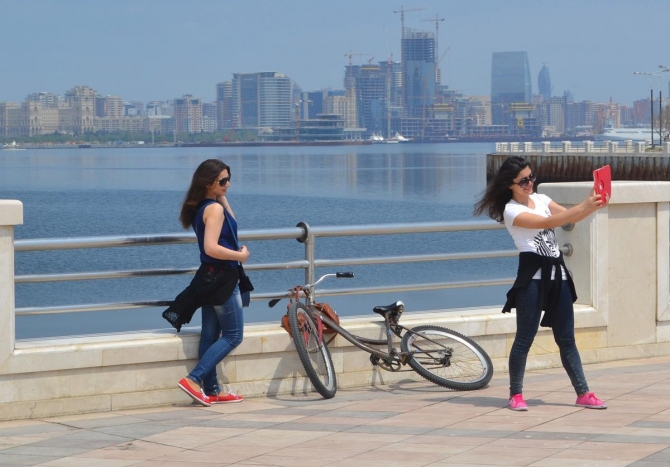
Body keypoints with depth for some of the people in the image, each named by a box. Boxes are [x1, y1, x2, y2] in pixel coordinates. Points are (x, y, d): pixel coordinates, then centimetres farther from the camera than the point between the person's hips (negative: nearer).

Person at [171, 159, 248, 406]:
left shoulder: (201, 207, 10)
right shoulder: (214, 208, -19)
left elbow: (229, 223, 26)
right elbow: (211, 248, -27)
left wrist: (222, 198, 15)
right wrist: (240, 255, -16)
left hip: (209, 278, 9)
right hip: (222, 279, -9)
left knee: (210, 335, 10)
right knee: (233, 335, -1)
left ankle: (211, 390, 16)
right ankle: (193, 379, -9)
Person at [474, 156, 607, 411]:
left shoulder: (540, 199, 14)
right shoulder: (511, 210, -8)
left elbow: (569, 216, 2)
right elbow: (548, 222, -21)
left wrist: (591, 206, -17)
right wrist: (583, 207, -27)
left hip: (557, 275, 6)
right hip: (532, 277, -6)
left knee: (566, 339, 8)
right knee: (525, 338, -2)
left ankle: (583, 393, 9)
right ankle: (516, 395, 9)